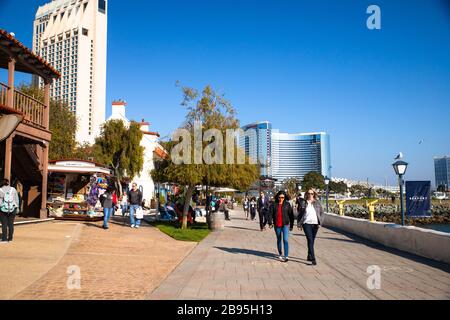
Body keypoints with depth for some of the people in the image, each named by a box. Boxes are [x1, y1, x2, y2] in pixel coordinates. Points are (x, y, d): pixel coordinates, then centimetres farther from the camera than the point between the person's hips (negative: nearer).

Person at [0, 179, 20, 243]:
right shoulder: (13, 189, -1)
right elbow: (17, 199, 3)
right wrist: (16, 208, 12)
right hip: (12, 209, 2)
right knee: (11, 224, 7)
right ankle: (10, 238, 11)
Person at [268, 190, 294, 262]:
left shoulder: (287, 204, 0)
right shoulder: (274, 205, 2)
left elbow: (291, 215, 3)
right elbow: (270, 214, 0)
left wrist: (291, 225, 3)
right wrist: (270, 223, -12)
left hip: (285, 225, -2)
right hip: (277, 225, 2)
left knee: (285, 240, -12)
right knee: (279, 240, 14)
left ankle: (286, 256, -11)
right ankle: (280, 254, 29)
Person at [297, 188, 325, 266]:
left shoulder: (317, 203, 6)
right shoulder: (303, 203, 3)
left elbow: (322, 213, 9)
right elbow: (299, 214, 8)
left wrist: (320, 222, -4)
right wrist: (299, 224, 4)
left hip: (315, 224, 2)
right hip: (306, 224, -2)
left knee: (312, 241, 10)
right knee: (310, 240, -12)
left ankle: (309, 256, 26)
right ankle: (313, 258, -15)